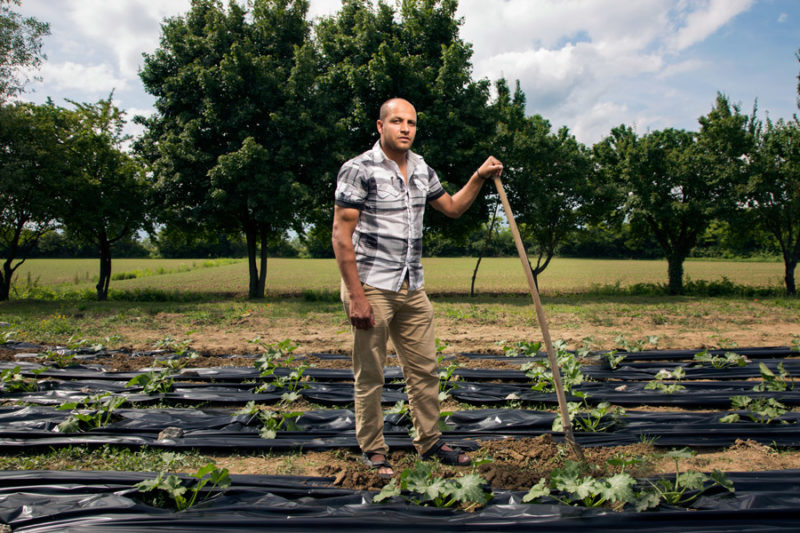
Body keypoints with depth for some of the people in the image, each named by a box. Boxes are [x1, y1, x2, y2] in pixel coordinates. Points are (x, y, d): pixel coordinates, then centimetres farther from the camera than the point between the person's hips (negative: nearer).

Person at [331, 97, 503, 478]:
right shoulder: (359, 170, -10)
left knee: (424, 369, 12)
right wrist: (355, 296, -18)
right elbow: (341, 236, -14)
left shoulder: (421, 169, 11)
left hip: (412, 289, 7)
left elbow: (452, 207, 26)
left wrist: (480, 177, 9)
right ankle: (373, 452, 19)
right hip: (372, 288, -6)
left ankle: (429, 442, 27)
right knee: (370, 375, 4)